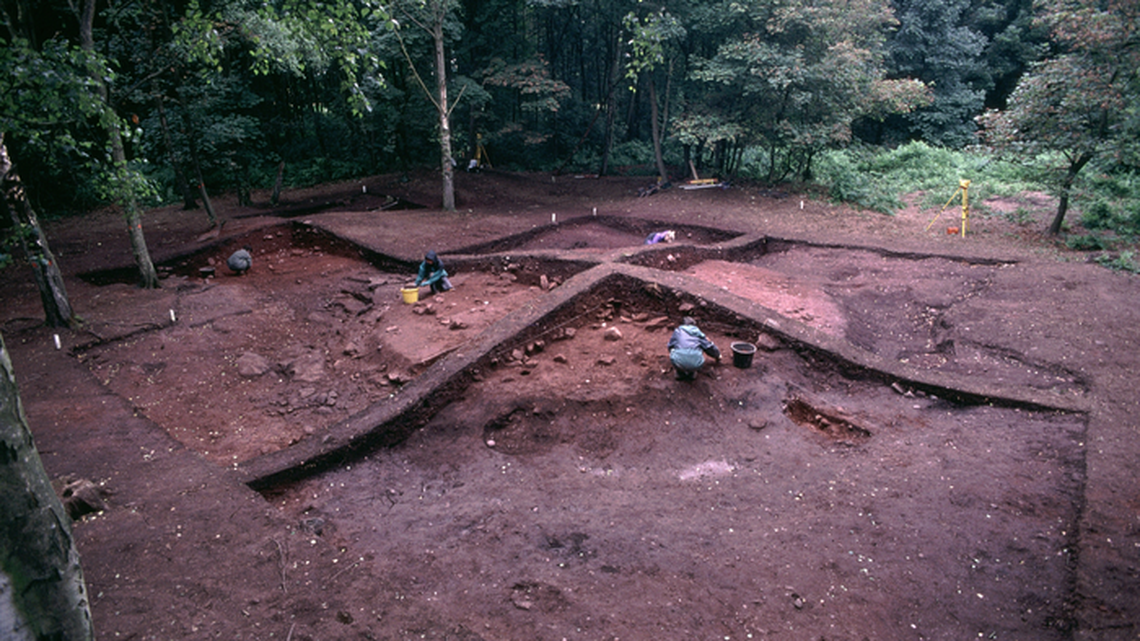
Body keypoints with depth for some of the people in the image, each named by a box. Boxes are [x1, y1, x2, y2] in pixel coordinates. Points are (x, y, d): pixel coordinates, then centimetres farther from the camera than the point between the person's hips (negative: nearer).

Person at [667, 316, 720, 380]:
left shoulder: (677, 331, 26)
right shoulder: (698, 332, 28)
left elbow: (670, 346, 38)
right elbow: (709, 346, 38)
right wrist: (717, 355, 59)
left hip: (679, 363, -1)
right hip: (696, 363, 2)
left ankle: (680, 373, 23)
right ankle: (691, 373, 22)